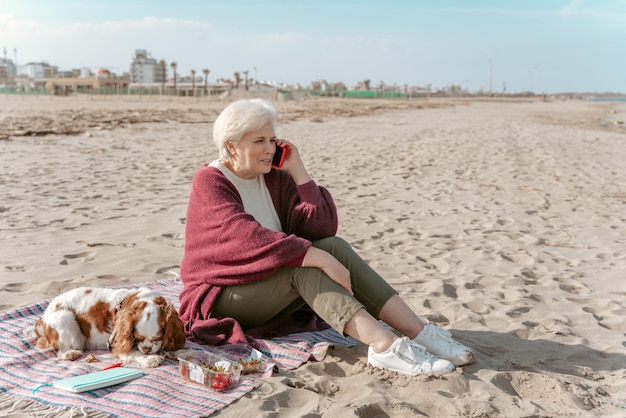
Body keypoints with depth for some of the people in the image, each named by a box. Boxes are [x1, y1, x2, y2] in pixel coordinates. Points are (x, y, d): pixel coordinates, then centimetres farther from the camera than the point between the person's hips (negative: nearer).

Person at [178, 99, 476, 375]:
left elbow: (322, 228, -8)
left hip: (270, 289, 5)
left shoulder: (274, 177, 4)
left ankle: (418, 332, -27)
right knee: (305, 264, -31)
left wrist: (297, 170, -12)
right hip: (221, 298, -5)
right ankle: (385, 346, -43)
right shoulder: (209, 182, -12)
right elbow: (248, 238, -29)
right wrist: (320, 258, -35)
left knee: (335, 246, -20)